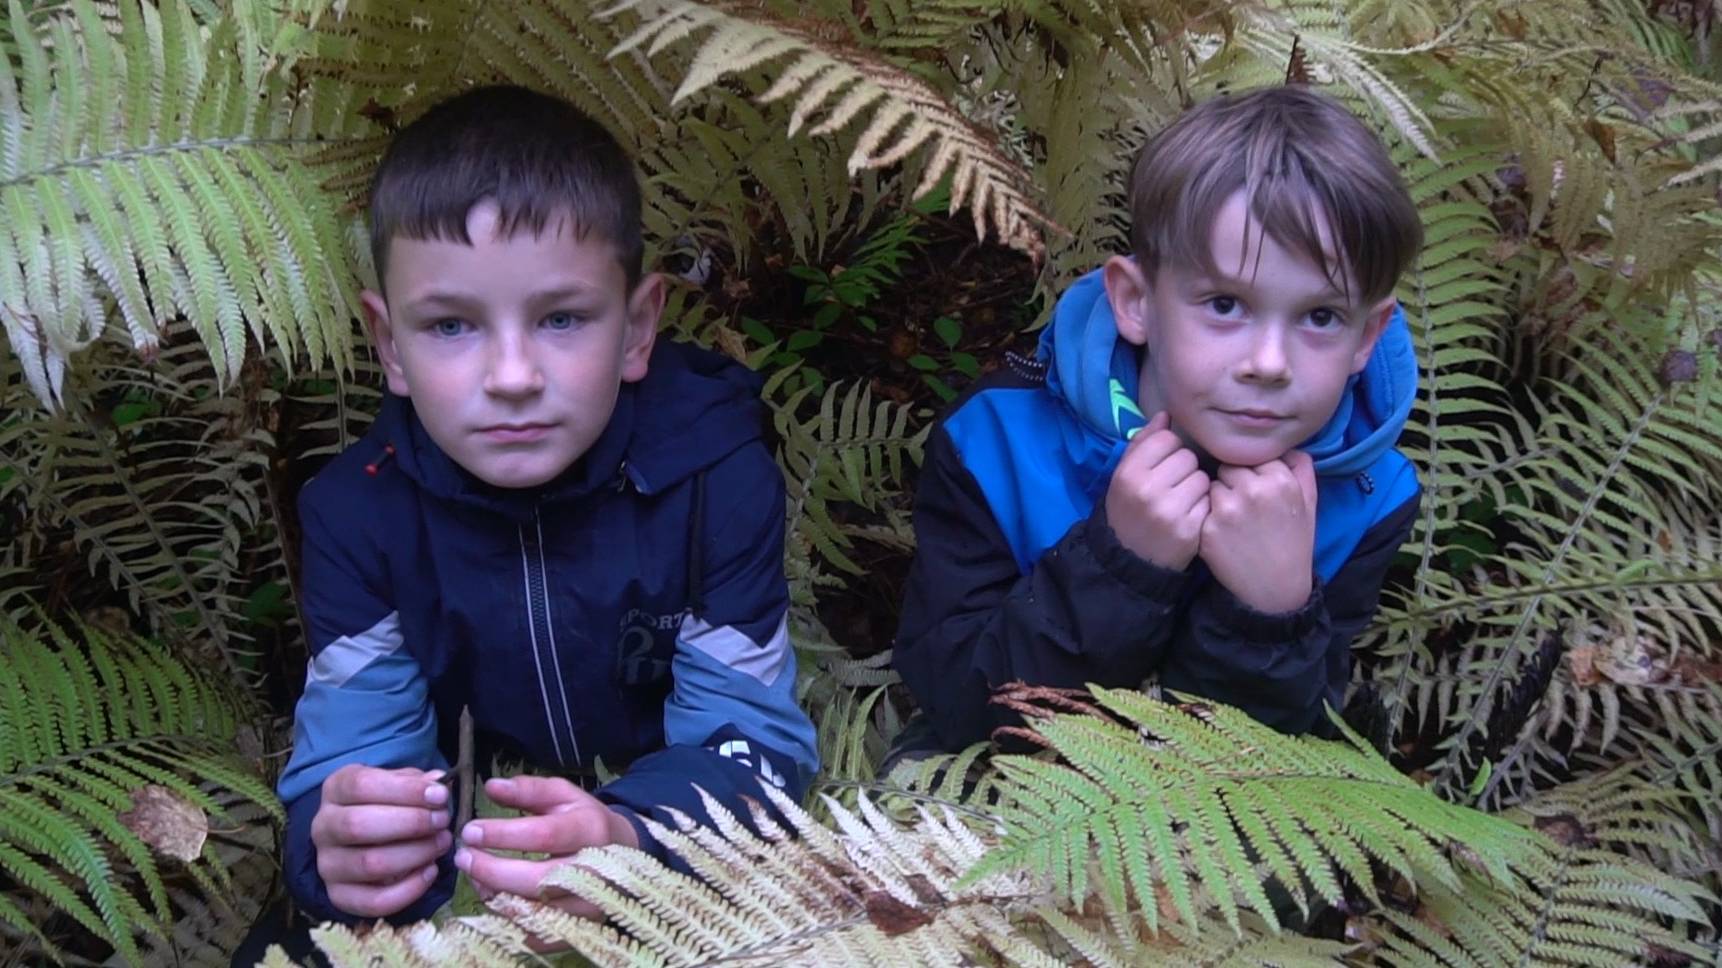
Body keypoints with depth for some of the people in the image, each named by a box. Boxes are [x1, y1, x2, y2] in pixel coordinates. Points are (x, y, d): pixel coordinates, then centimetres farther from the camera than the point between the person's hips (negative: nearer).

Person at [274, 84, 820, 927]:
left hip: (682, 873, 0)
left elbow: (753, 739, -20)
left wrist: (630, 840, -41)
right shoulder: (358, 509, -12)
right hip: (482, 869, 0)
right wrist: (350, 844, -40)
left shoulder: (717, 474, -17)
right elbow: (353, 752, -16)